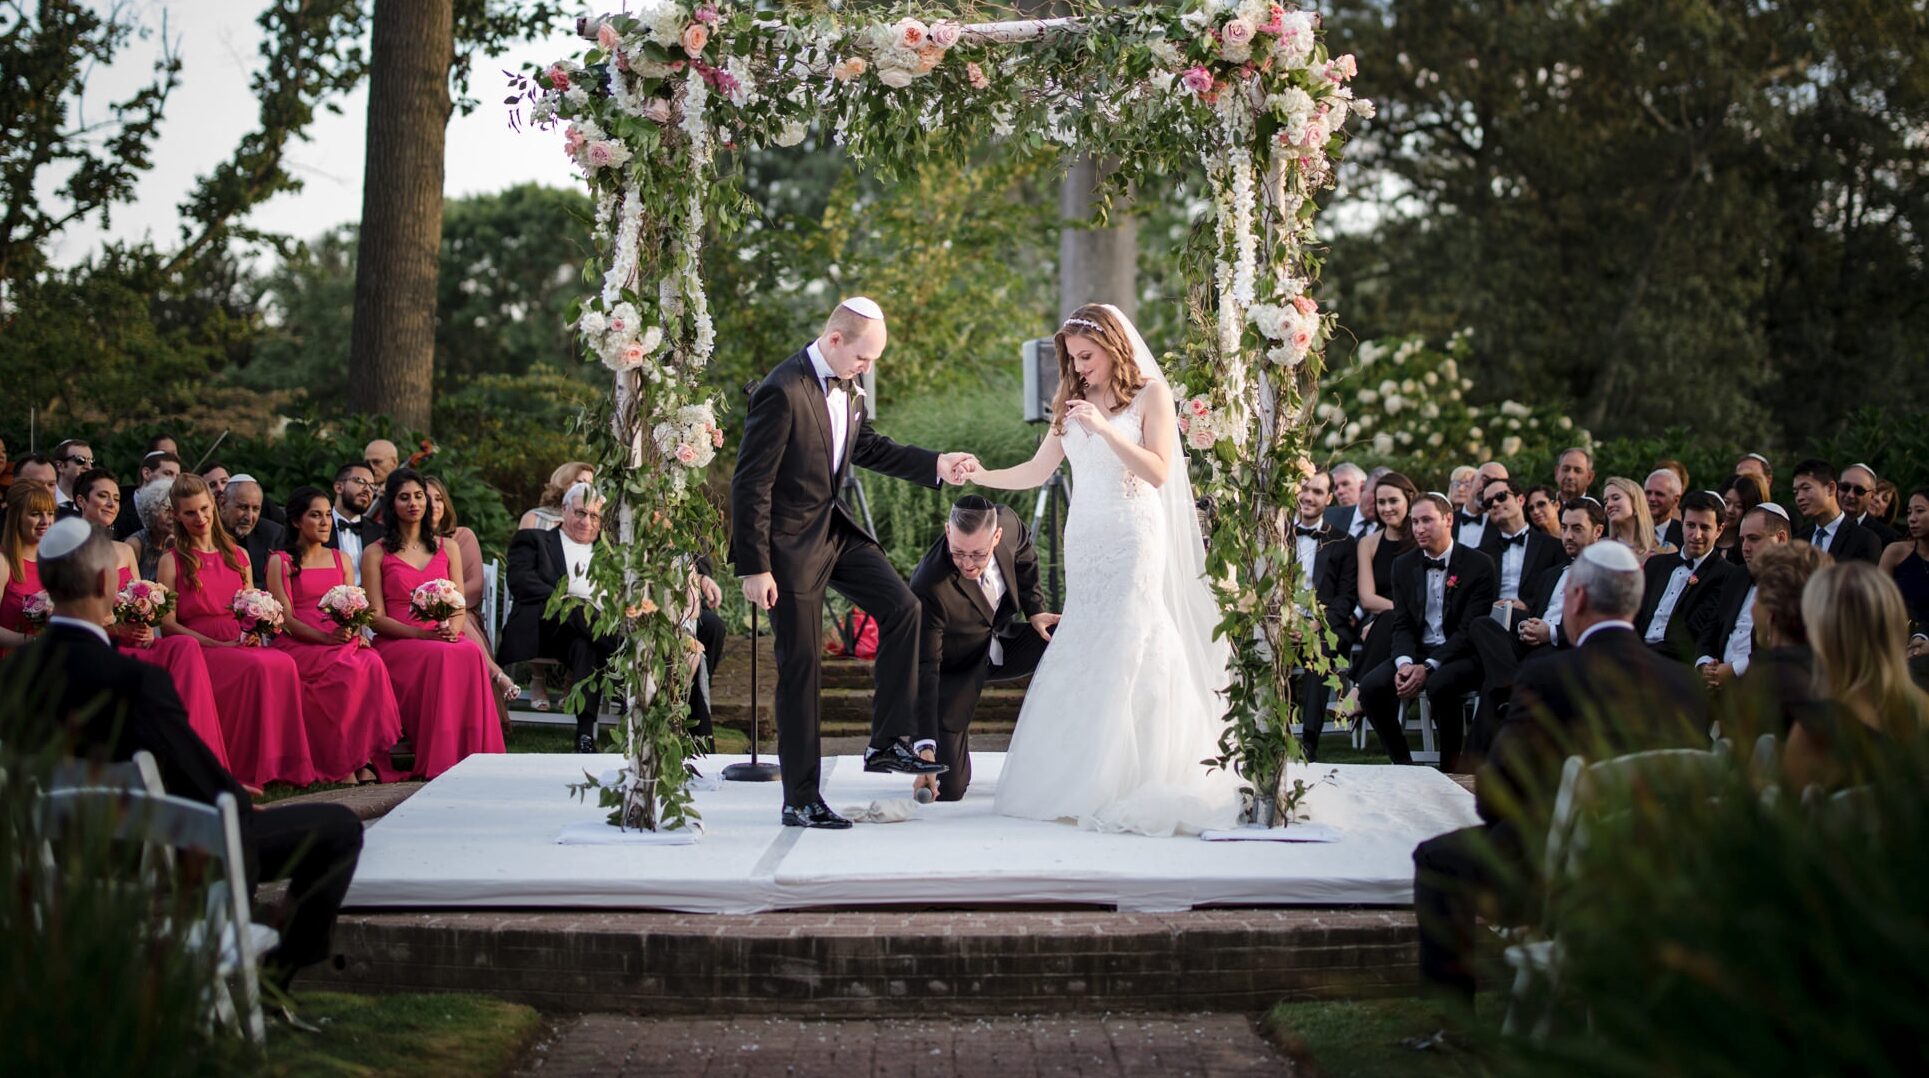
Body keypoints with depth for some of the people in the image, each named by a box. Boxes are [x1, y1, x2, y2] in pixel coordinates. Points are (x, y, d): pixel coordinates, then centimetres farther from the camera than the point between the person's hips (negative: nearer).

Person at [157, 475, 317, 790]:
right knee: (260, 666, -35)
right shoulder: (172, 562, 7)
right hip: (198, 650, -4)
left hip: (240, 645, 4)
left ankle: (285, 765, -30)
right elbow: (168, 624, -1)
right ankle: (253, 769, -30)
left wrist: (253, 634, -2)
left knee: (285, 664, -32)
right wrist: (218, 645, -13)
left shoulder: (238, 556, 22)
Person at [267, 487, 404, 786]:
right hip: (298, 646, -4)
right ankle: (344, 765, -29)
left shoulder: (341, 559, 23)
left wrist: (355, 633, -7)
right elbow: (286, 618, -4)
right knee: (349, 670, -35)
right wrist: (326, 638, -18)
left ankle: (366, 760, -34)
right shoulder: (281, 562, 7)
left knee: (373, 664, -31)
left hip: (344, 642, 4)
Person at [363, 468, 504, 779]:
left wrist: (452, 629, -11)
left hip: (444, 640, 3)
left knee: (472, 653, -33)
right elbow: (377, 617, 0)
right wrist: (421, 633, -16)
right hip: (395, 644, -3)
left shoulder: (447, 549, 19)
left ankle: (475, 758, -33)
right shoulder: (376, 553, 8)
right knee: (441, 658, -36)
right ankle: (441, 762, -35)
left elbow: (460, 607, 13)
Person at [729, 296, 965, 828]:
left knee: (902, 607, 1)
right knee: (801, 666, -2)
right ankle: (800, 800, 9)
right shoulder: (783, 393, -24)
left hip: (835, 527, 8)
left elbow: (868, 446, 18)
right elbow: (750, 484, -21)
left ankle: (887, 742, 9)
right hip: (790, 543, -8)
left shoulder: (846, 387, 2)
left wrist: (936, 464, 5)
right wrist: (754, 568, -20)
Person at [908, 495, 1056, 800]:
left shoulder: (1007, 521, -21)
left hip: (1002, 643, 5)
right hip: (957, 669, -5)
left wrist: (1035, 610, -3)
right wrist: (925, 746, -39)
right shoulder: (928, 587, -36)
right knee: (947, 790, -13)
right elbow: (924, 669, -33)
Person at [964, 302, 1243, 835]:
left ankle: (1128, 781, -7)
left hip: (1133, 536, -5)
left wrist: (1105, 428, -15)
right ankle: (1082, 778, 2)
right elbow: (1038, 469, 12)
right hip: (1084, 537, 5)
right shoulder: (1073, 403, 14)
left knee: (1127, 647, -10)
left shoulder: (1150, 393, 1)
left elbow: (1158, 472, -7)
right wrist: (982, 477, -3)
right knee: (1084, 649, 0)